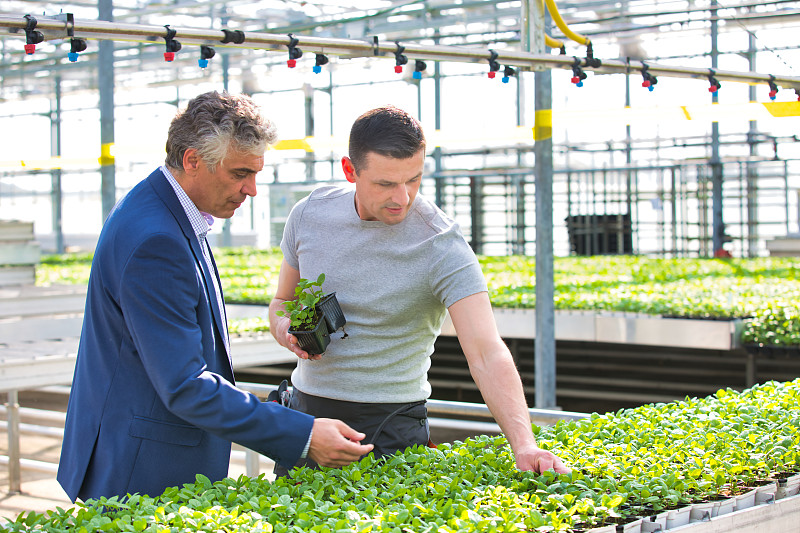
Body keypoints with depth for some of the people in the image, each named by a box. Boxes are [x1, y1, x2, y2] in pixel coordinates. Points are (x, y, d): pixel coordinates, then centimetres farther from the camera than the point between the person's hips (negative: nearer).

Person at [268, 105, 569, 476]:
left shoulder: (442, 247, -19)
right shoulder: (309, 214, -5)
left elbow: (487, 354, -28)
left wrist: (524, 444, -41)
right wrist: (285, 328, -13)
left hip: (390, 427, -4)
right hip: (305, 411, 4)